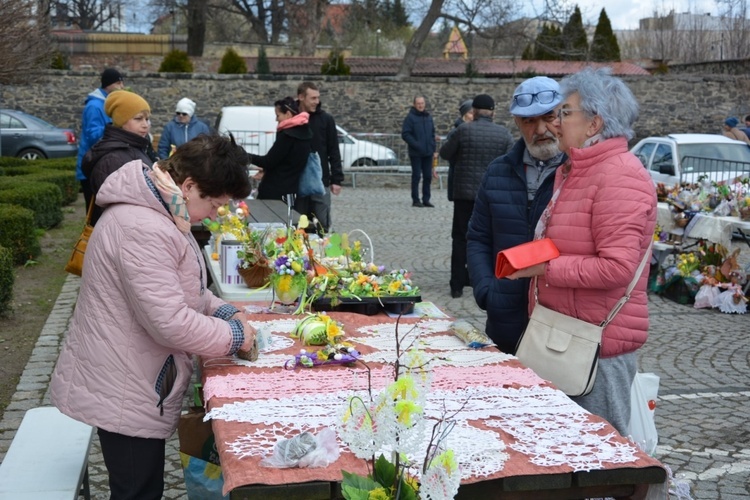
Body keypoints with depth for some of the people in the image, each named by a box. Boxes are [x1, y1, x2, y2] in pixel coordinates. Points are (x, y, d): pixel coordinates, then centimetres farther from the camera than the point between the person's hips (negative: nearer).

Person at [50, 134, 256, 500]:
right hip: (124, 394, -10)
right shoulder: (144, 230, -28)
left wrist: (224, 312, 5)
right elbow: (171, 322, -30)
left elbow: (181, 290, 20)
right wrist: (234, 336, -15)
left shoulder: (154, 211, 7)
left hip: (135, 385, 11)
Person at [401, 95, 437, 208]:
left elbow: (432, 134, 17)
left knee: (428, 177, 7)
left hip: (428, 153, 5)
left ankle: (426, 200, 14)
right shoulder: (410, 117, -6)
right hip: (416, 153, -5)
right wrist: (416, 145, -19)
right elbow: (405, 134, -11)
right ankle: (415, 200, 6)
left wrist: (434, 150, 11)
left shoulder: (428, 117, 12)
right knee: (416, 176, 0)